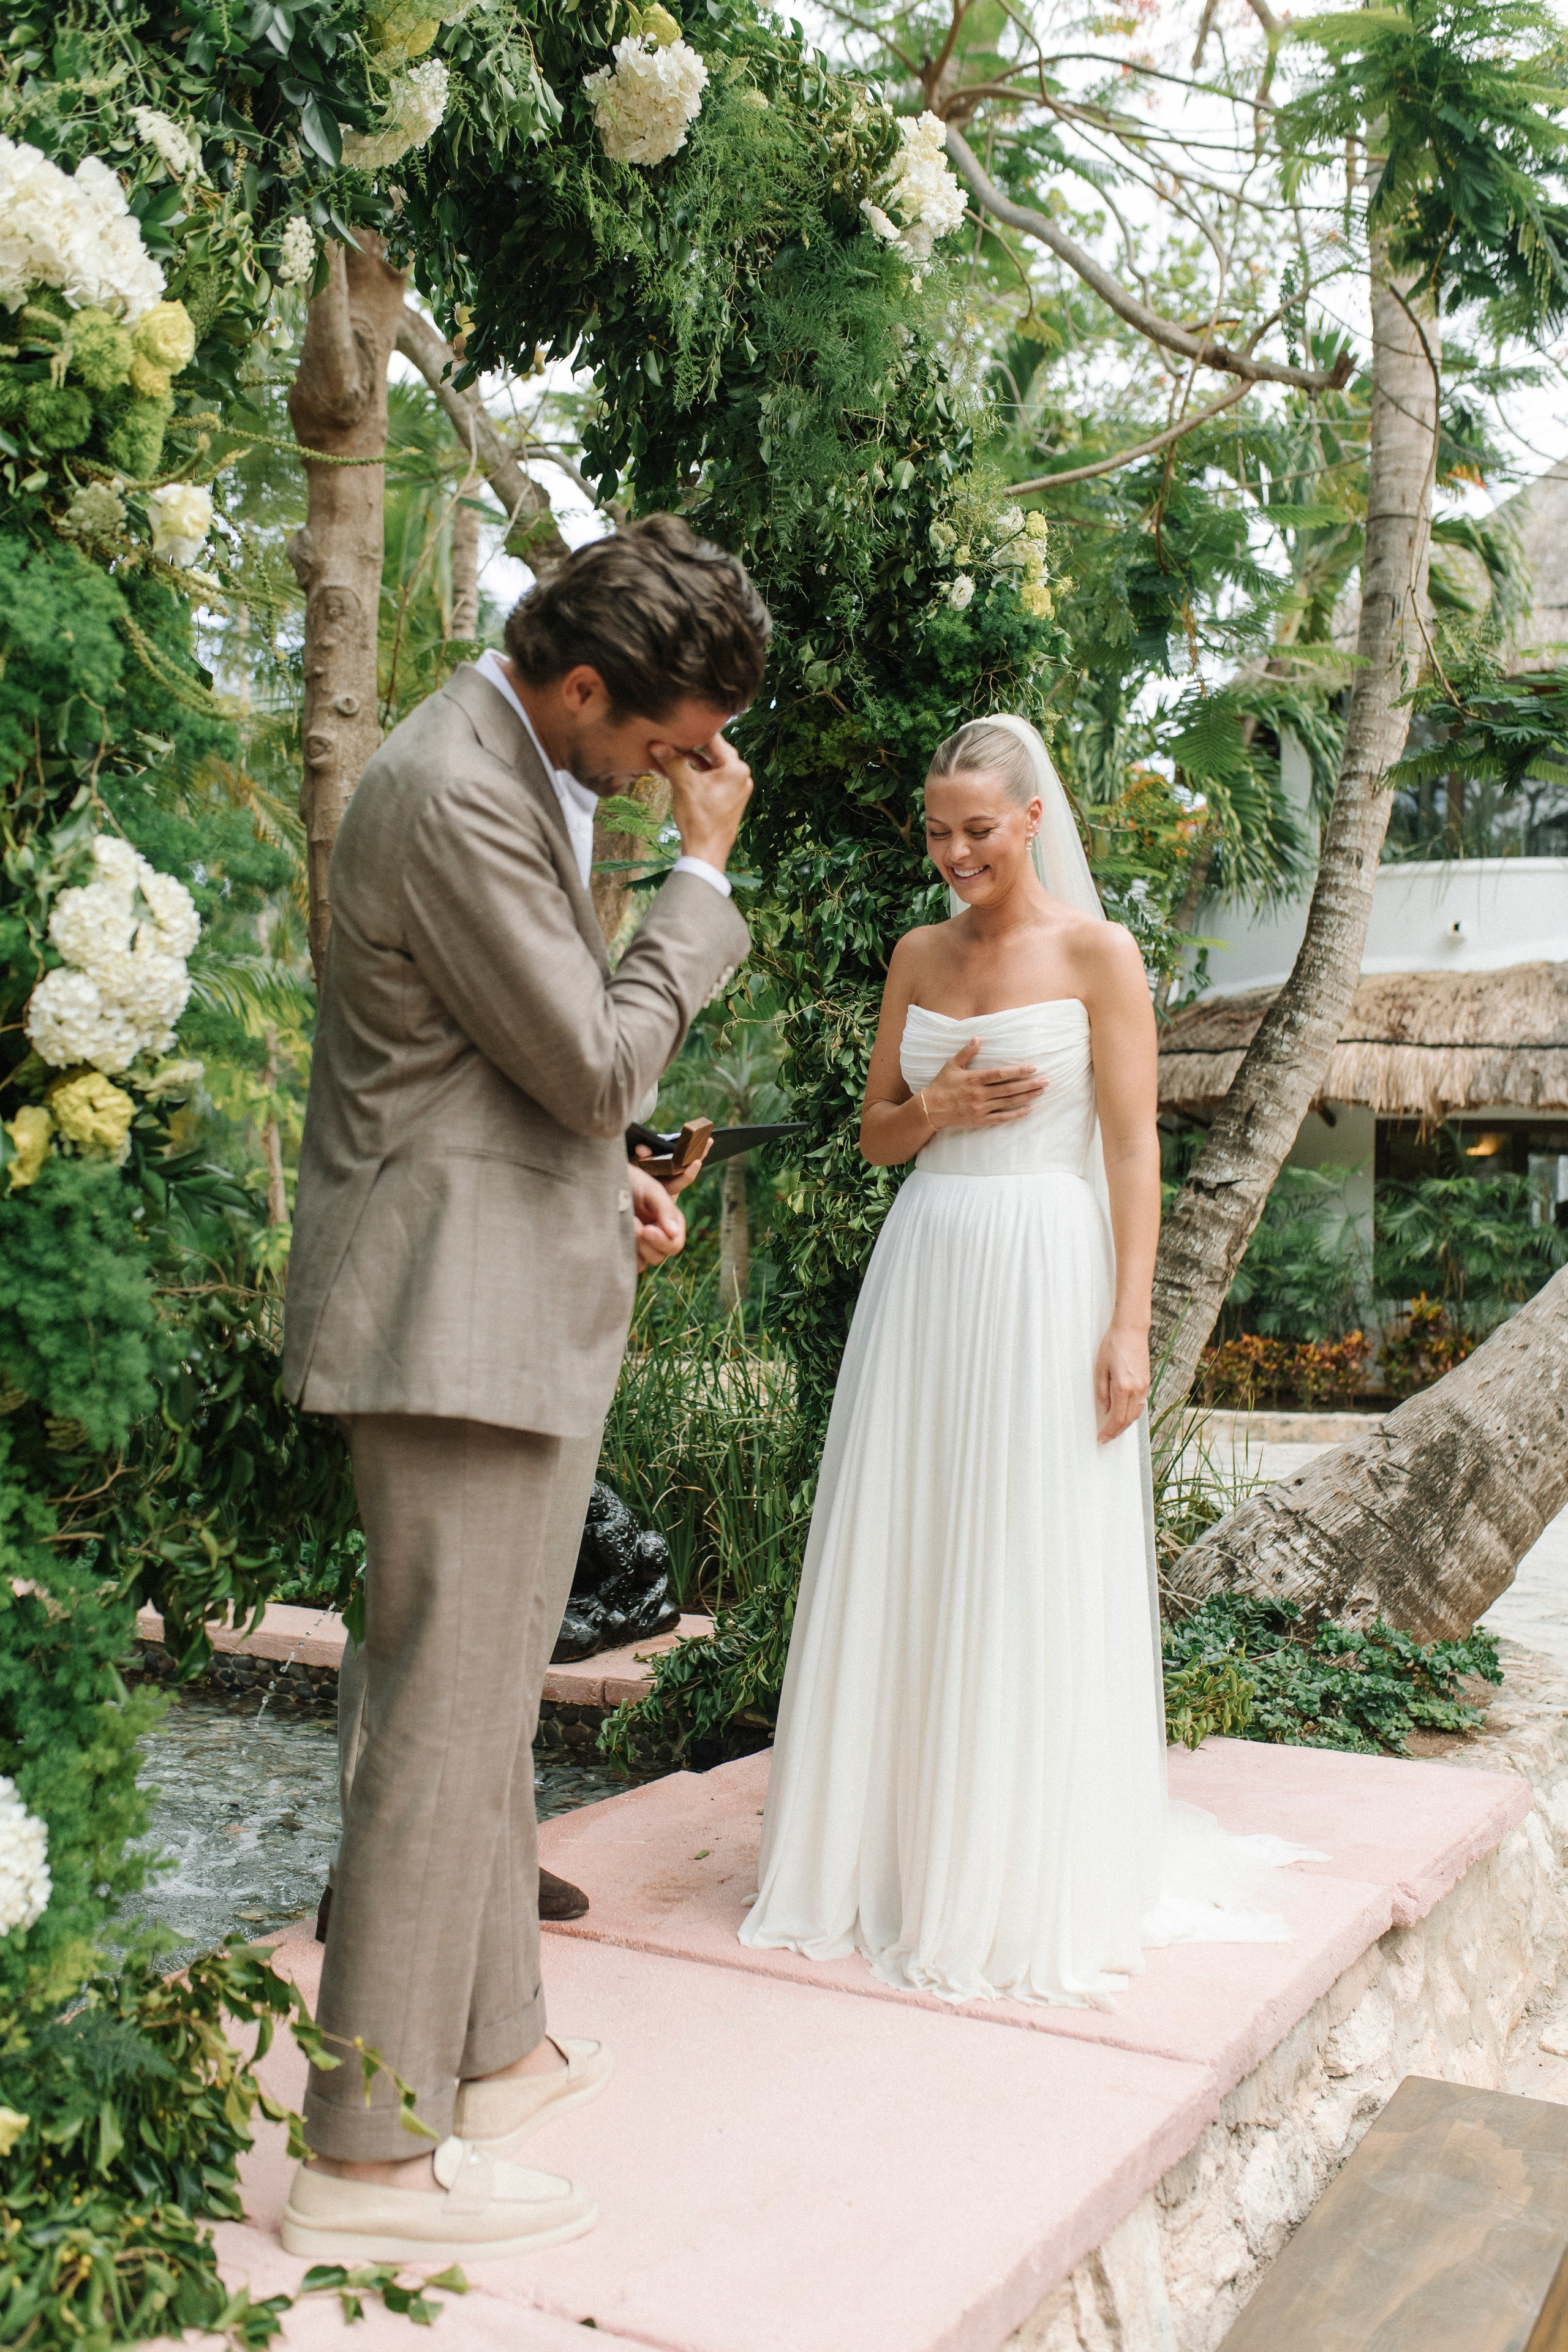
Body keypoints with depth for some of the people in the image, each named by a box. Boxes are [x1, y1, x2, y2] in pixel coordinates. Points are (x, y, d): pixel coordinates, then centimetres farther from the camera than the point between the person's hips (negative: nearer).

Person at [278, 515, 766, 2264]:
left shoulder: (516, 766, 14)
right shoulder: (455, 796, -19)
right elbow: (600, 1062, -17)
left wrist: (601, 1174, 14)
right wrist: (705, 872, -8)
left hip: (509, 1301, 11)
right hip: (460, 1313, -11)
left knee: (484, 1709, 17)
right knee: (443, 1721, -4)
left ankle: (494, 2054, 31)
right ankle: (371, 2152, 9)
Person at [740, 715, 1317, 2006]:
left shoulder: (1098, 954, -2)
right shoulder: (918, 956, 13)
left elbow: (1134, 1149, -7)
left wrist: (1129, 1327, -14)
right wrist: (936, 1104, -6)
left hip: (1044, 1269, -5)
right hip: (924, 1268, 5)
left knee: (1032, 1588, 0)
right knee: (899, 1572, 6)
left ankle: (1031, 1885, 14)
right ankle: (897, 1854, 21)